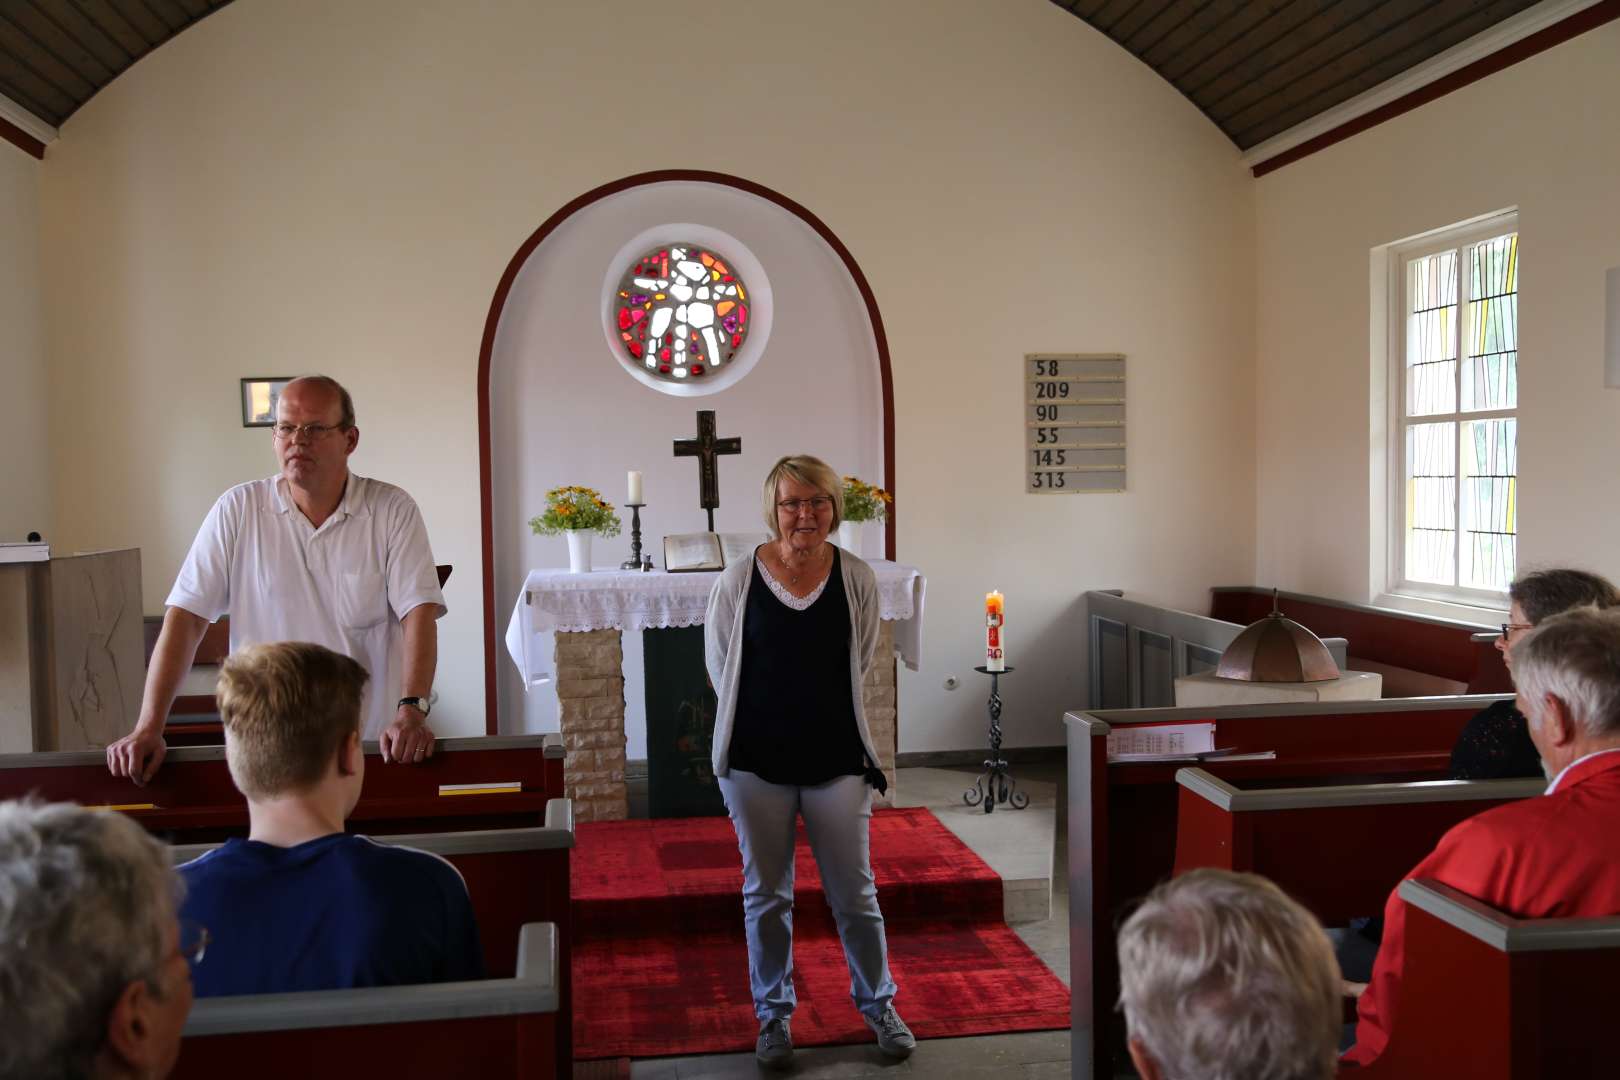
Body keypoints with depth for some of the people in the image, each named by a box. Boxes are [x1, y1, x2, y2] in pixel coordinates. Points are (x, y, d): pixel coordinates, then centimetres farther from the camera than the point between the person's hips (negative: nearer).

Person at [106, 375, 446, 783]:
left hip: (372, 746, -1)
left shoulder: (392, 511, 1)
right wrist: (148, 729, -8)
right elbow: (186, 616, 1)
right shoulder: (237, 510, 4)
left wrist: (412, 712, -21)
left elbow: (419, 613, -6)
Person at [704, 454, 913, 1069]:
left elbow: (861, 664, 8)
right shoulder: (739, 581, -8)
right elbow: (720, 667, 3)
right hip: (758, 763, 0)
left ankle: (878, 1004, 31)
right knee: (766, 895, 11)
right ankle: (774, 1015, 29)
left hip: (836, 759, 1)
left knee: (854, 894, 9)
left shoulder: (856, 580, -5)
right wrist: (767, 716, 8)